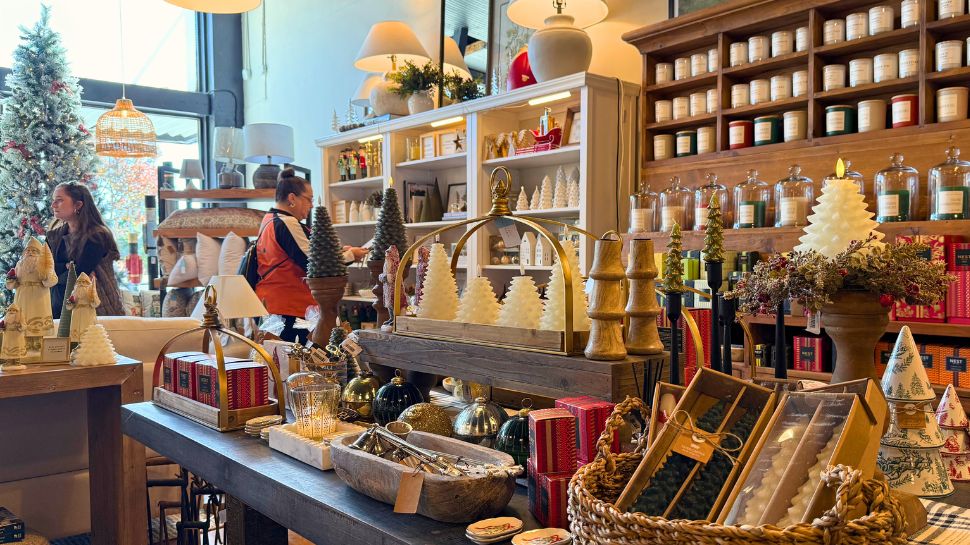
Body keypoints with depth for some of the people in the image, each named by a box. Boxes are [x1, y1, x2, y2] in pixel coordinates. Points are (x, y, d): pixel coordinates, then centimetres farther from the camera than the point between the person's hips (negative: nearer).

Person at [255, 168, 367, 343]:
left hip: (269, 304, 10)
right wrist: (350, 255, -4)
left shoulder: (269, 219, 17)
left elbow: (300, 254, 21)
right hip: (288, 309, -10)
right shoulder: (287, 223, -14)